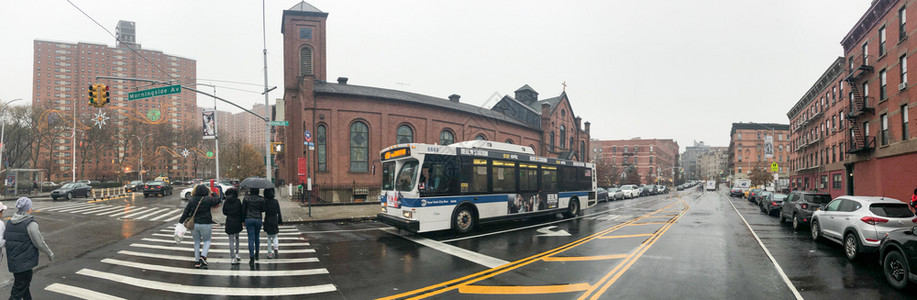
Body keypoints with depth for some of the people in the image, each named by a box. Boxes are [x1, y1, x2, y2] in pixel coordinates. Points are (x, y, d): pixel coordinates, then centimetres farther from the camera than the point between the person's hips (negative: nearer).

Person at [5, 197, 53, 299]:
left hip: (12, 261, 8)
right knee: (18, 291, -1)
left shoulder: (9, 222, 5)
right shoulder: (30, 223, -17)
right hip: (25, 263, -8)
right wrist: (50, 254, 2)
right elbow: (40, 243, -13)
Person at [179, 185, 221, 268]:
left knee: (196, 241, 16)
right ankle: (203, 256, -8)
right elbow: (218, 200, -1)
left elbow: (186, 212, 2)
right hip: (205, 224, -3)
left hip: (194, 224, 3)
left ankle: (197, 261, 18)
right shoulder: (208, 199, -11)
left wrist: (181, 221, 7)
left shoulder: (192, 200, 1)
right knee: (207, 240, 14)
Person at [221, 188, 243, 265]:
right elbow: (241, 211, -3)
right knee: (236, 237, 20)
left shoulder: (226, 201, -1)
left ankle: (232, 258, 1)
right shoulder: (238, 201, -4)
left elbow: (224, 212, 3)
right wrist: (243, 221, 10)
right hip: (237, 222, 0)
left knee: (231, 240, 4)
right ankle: (236, 254, 15)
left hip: (229, 222, 0)